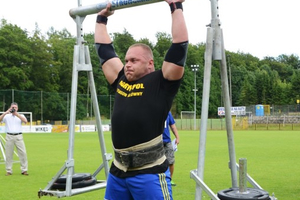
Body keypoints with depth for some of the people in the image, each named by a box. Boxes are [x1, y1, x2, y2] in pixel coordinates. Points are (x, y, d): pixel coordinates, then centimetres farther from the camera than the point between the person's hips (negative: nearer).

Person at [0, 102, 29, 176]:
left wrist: (16, 114, -15)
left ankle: (24, 170, 1)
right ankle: (9, 171, 10)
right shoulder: (7, 116, 11)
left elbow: (25, 121, -9)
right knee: (8, 154, 2)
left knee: (23, 153, -5)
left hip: (18, 136, 0)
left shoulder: (20, 115, 11)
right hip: (9, 136, 0)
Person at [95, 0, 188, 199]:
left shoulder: (160, 83, -2)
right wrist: (101, 19, 28)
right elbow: (104, 50, 23)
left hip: (149, 171, -6)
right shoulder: (121, 81, 14)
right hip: (118, 170, 7)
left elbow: (180, 46, -8)